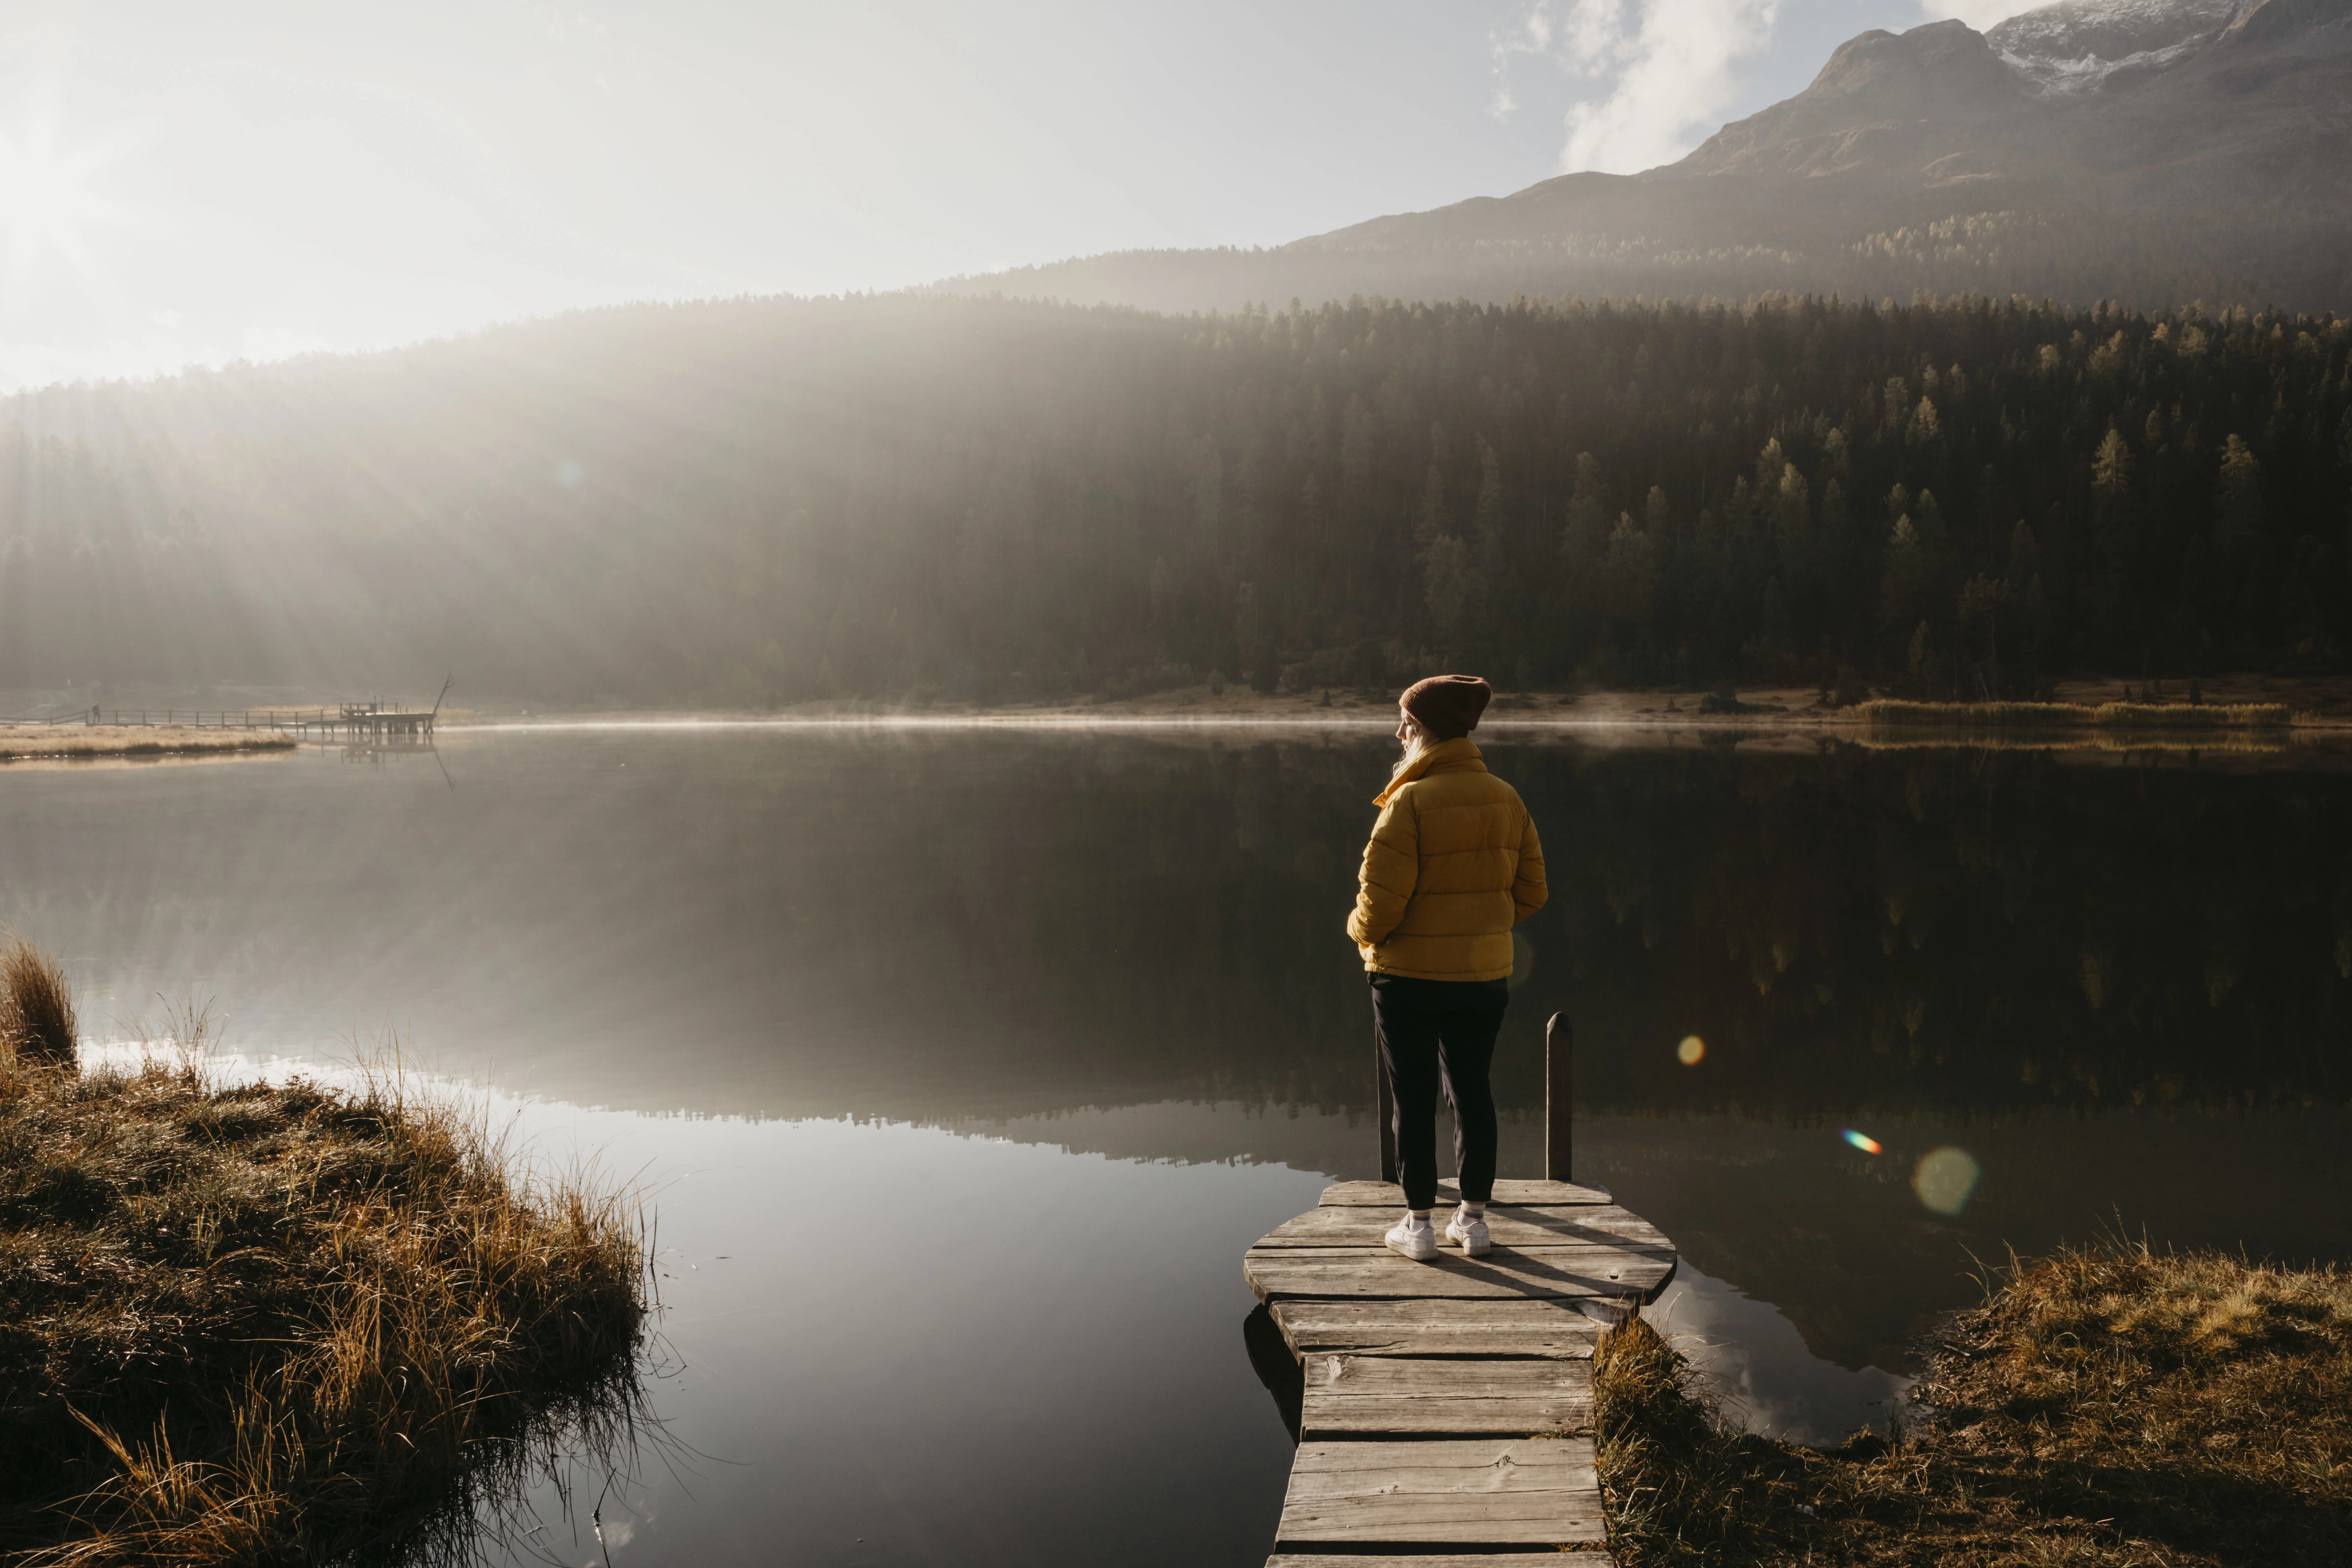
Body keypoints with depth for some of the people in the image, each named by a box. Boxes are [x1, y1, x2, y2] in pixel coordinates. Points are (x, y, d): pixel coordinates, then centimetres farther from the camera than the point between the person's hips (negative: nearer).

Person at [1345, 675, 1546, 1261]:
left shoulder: (1411, 803, -19)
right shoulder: (1505, 799, 0)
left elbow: (1382, 898, -20)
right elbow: (1530, 892, 6)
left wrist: (1364, 932, 1)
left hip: (1409, 977, -5)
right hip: (1484, 974, 5)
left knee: (1414, 1098, 7)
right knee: (1472, 1091, 15)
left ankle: (1418, 1224, 16)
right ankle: (1474, 1219, 23)